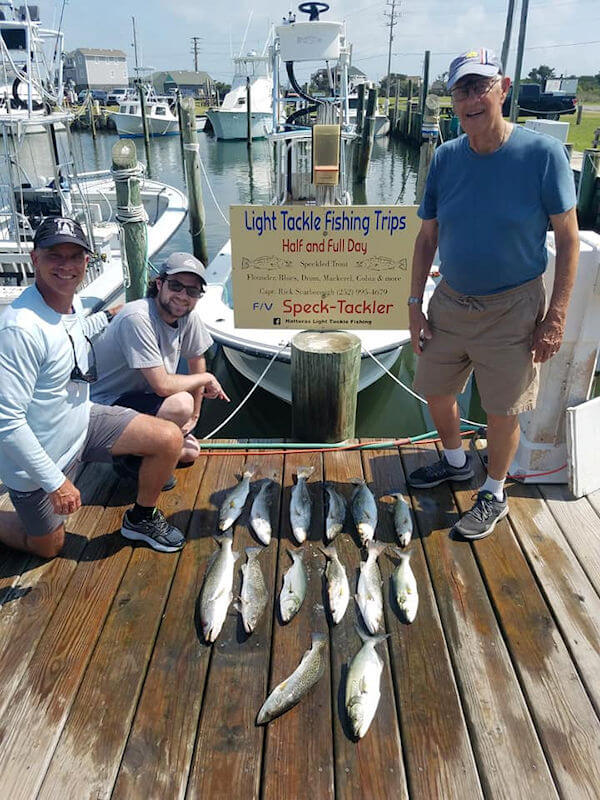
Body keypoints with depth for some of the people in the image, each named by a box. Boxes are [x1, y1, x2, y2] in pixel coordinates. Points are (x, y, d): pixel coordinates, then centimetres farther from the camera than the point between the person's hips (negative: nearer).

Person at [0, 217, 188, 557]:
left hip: (82, 421, 7)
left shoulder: (73, 302, -4)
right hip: (37, 458, -7)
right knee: (50, 547, 12)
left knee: (169, 439, -5)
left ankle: (142, 518, 19)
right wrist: (55, 482, -26)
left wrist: (107, 316, 32)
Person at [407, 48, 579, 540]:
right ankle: (456, 463, 45)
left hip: (512, 310, -4)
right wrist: (415, 304, 2)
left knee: (503, 411, 6)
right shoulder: (446, 158, -2)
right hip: (450, 302, 5)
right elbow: (427, 238, 5)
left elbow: (568, 239, -10)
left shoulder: (542, 153, -13)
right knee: (435, 390, 17)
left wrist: (556, 316, -14)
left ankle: (495, 495, 31)